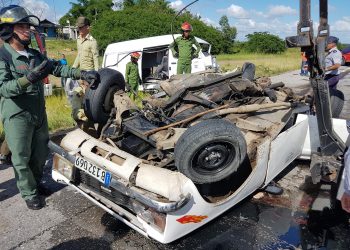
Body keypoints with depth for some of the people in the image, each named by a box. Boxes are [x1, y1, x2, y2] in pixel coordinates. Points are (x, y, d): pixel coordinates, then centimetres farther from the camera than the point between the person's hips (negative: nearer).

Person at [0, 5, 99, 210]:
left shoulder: (35, 55, 8)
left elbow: (57, 68, 5)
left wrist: (83, 74, -7)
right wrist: (28, 79, -39)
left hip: (39, 114, 6)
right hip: (17, 117, -6)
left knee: (40, 154, 18)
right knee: (22, 158, 7)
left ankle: (36, 182, 39)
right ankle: (29, 193, 23)